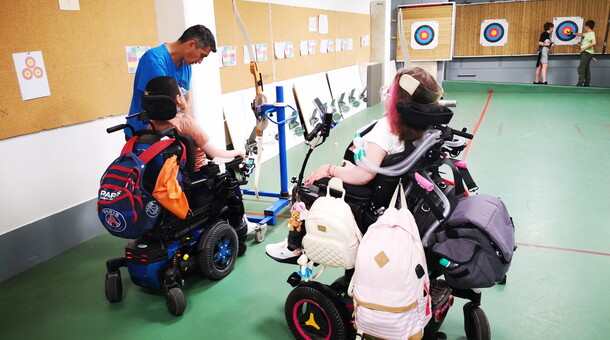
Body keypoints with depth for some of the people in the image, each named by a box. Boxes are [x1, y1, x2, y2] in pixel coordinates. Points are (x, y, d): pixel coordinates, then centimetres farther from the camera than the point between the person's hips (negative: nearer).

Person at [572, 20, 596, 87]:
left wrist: (584, 48, -23)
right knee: (586, 69, 10)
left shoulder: (591, 34, -15)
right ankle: (587, 83, 13)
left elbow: (593, 43, -29)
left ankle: (580, 83, -17)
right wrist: (573, 33, 44)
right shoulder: (587, 33, 14)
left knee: (581, 68, -14)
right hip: (585, 53, 10)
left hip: (587, 53, -10)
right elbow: (581, 34, 36)